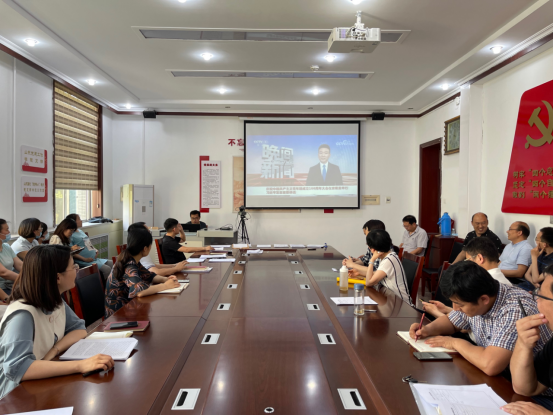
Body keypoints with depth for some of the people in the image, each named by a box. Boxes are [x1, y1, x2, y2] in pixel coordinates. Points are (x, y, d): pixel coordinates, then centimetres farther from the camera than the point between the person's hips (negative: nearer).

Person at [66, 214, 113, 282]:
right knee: (106, 269, -22)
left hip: (95, 258, 9)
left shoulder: (80, 231, 17)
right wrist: (85, 259, -20)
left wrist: (96, 250, 8)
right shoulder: (70, 236, -11)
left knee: (113, 264, 2)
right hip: (85, 262, -9)